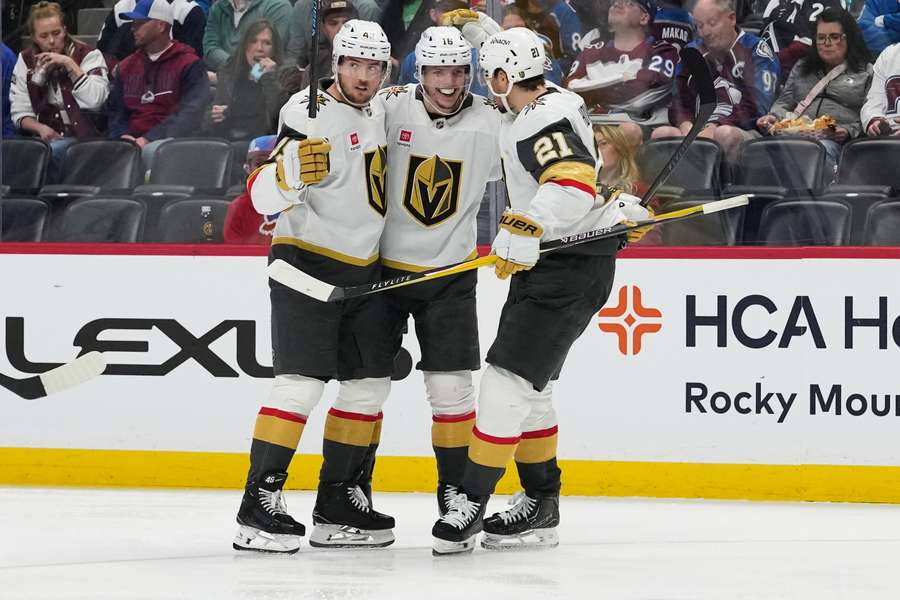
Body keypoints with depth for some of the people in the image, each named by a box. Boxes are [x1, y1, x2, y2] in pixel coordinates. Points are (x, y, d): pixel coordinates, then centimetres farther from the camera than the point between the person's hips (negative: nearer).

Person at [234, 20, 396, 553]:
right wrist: (292, 168, -40)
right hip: (307, 265, -8)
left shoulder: (376, 117, 12)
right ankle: (259, 504, -17)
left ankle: (337, 504, 17)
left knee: (371, 382, 8)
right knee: (302, 382, -16)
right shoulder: (311, 114, -14)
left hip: (362, 269, 8)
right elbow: (264, 198, -21)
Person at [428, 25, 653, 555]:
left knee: (509, 380, -13)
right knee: (530, 386, 14)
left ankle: (472, 504, -12)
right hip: (548, 262, 11)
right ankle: (541, 504, 21)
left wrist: (526, 227, -44)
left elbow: (573, 184, -37)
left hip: (572, 268, -11)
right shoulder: (552, 102, 11)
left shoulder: (541, 121, -22)